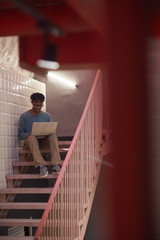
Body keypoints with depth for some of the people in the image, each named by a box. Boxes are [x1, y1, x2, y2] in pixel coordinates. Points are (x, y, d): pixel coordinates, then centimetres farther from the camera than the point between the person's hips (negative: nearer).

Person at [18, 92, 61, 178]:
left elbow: (51, 131, 13)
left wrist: (46, 134, -12)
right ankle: (41, 166, -55)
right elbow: (20, 134, 1)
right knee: (32, 137, -38)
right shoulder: (24, 116, 4)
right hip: (30, 141, -2)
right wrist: (30, 134, -21)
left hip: (44, 142, 2)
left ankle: (56, 164, -47)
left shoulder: (47, 116, 12)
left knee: (53, 135, -30)